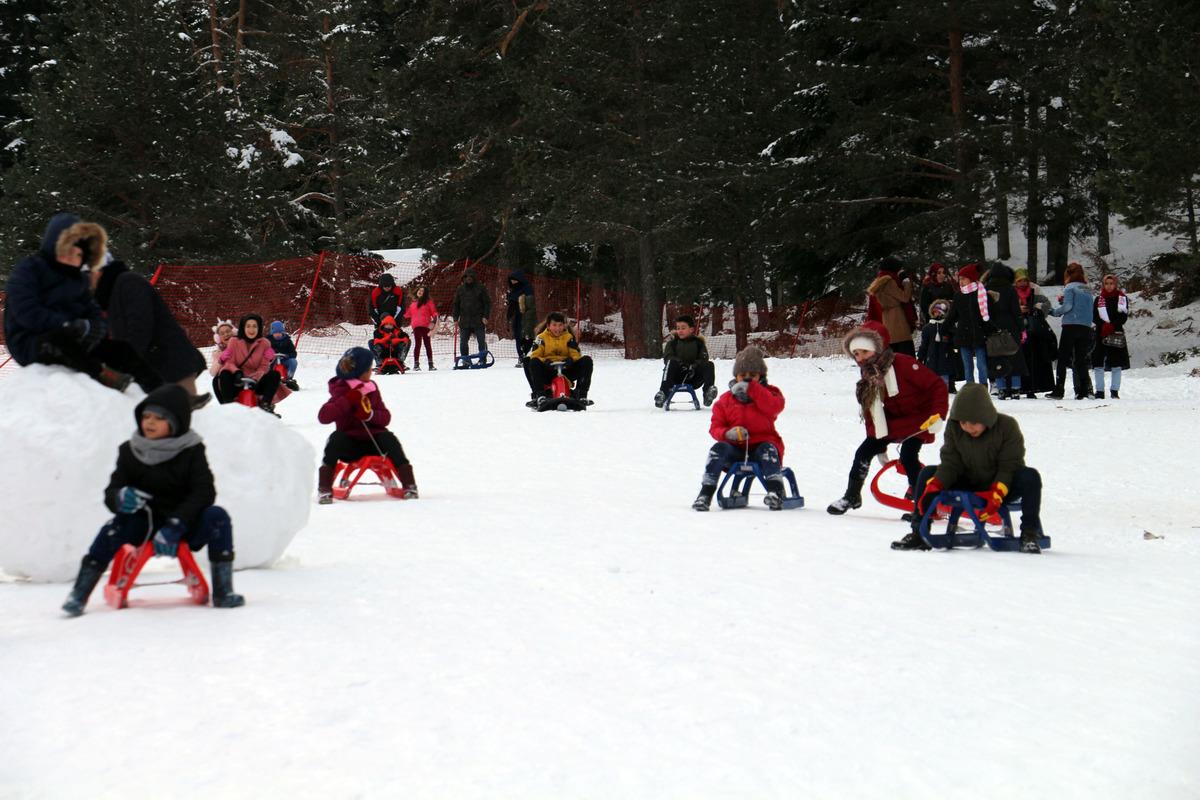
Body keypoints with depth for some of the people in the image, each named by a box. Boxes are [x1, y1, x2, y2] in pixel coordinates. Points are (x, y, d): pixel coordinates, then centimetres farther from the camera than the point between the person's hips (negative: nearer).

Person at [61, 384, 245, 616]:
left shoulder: (191, 451, -7)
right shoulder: (130, 451, -1)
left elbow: (204, 493, -17)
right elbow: (110, 493, -4)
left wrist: (174, 528, -29)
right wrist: (120, 498, -31)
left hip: (185, 528, -1)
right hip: (145, 527, 1)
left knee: (217, 516, -27)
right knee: (116, 527, -27)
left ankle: (223, 592, -23)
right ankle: (78, 595, -27)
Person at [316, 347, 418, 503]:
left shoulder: (372, 387, 8)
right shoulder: (341, 390, -6)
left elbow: (386, 417, 4)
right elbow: (323, 417, -20)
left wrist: (370, 414, -18)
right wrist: (348, 400, -27)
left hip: (372, 443, 3)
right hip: (350, 446, -3)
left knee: (388, 438, -27)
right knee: (336, 439, -34)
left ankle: (409, 485, -23)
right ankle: (324, 489, -28)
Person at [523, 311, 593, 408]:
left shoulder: (569, 337, 9)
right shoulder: (541, 337, 4)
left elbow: (576, 354, 1)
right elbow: (535, 355, -6)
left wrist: (570, 360, -24)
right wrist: (545, 361, -28)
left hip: (566, 371, 2)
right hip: (547, 372, -2)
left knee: (587, 360, -19)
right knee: (530, 362, -32)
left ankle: (581, 395, -21)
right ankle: (539, 395, -38)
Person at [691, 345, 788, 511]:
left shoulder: (769, 393, 7)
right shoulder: (726, 400, 12)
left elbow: (775, 407, -18)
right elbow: (715, 427, 7)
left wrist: (751, 388, -23)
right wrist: (728, 433, -18)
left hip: (762, 445, -1)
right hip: (735, 450, 1)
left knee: (768, 449, -34)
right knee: (718, 449, -27)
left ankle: (775, 491, -47)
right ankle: (705, 493, -33)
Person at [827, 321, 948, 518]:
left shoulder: (903, 364, -26)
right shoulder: (867, 375, -1)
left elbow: (937, 386, -24)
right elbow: (871, 411, 8)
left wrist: (938, 415, -30)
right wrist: (876, 438, 8)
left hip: (918, 420, -7)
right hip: (892, 422, 7)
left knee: (908, 457, -25)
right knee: (864, 452, 3)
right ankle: (851, 496, 22)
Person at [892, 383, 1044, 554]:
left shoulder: (1007, 426, -18)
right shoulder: (954, 428, -9)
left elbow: (1009, 467, -18)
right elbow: (950, 463, -8)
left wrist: (996, 495, -33)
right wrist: (933, 487, -26)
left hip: (1002, 487, -3)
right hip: (968, 486, 3)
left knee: (1030, 477, -33)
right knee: (927, 474, -14)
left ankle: (1030, 535, -26)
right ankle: (919, 532, -12)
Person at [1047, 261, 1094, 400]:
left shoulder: (1070, 287, -4)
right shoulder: (1088, 289, 14)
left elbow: (1067, 306, -14)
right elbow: (1087, 308, 17)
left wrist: (1054, 312, 1)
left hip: (1071, 326, -6)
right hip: (1086, 327, 6)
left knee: (1063, 359, -2)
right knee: (1081, 360, 8)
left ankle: (1058, 391, -8)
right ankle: (1083, 391, 1)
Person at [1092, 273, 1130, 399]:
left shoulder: (1122, 298, 6)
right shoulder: (1099, 299, 9)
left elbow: (1123, 317, -2)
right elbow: (1094, 317, 2)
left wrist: (1111, 326, -15)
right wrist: (1104, 326, -15)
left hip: (1117, 335, -1)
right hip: (1101, 334, 1)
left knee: (1117, 365, -1)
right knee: (1099, 364, -3)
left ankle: (1115, 391, 4)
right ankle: (1099, 392, 2)